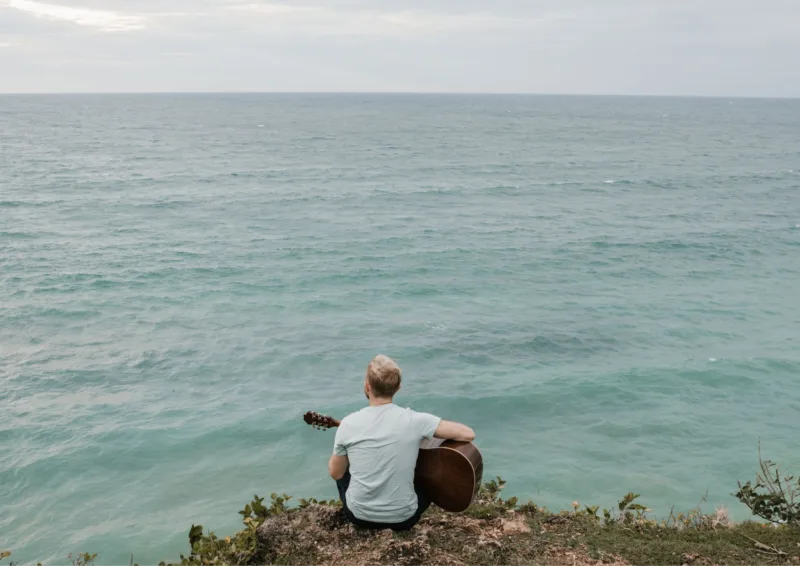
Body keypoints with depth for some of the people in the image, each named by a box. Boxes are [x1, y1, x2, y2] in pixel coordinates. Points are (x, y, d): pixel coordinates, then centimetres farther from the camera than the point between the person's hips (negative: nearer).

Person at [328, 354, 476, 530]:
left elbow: (335, 473, -1)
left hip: (359, 516, 1)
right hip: (403, 518, -1)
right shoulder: (414, 420, -17)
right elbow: (468, 434, -14)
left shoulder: (349, 423, -13)